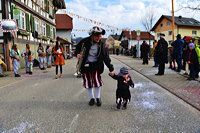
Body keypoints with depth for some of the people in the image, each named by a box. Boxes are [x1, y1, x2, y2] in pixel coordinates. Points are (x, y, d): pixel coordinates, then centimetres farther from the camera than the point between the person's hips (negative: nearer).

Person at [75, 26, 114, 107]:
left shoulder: (101, 45, -7)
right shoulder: (85, 41, -10)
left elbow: (106, 57, -5)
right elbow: (78, 47, 10)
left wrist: (111, 69, -6)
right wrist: (78, 53, -10)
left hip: (96, 64, 0)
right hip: (85, 65, 1)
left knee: (97, 80, -10)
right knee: (88, 81, 4)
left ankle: (98, 98, 13)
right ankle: (92, 98, 24)